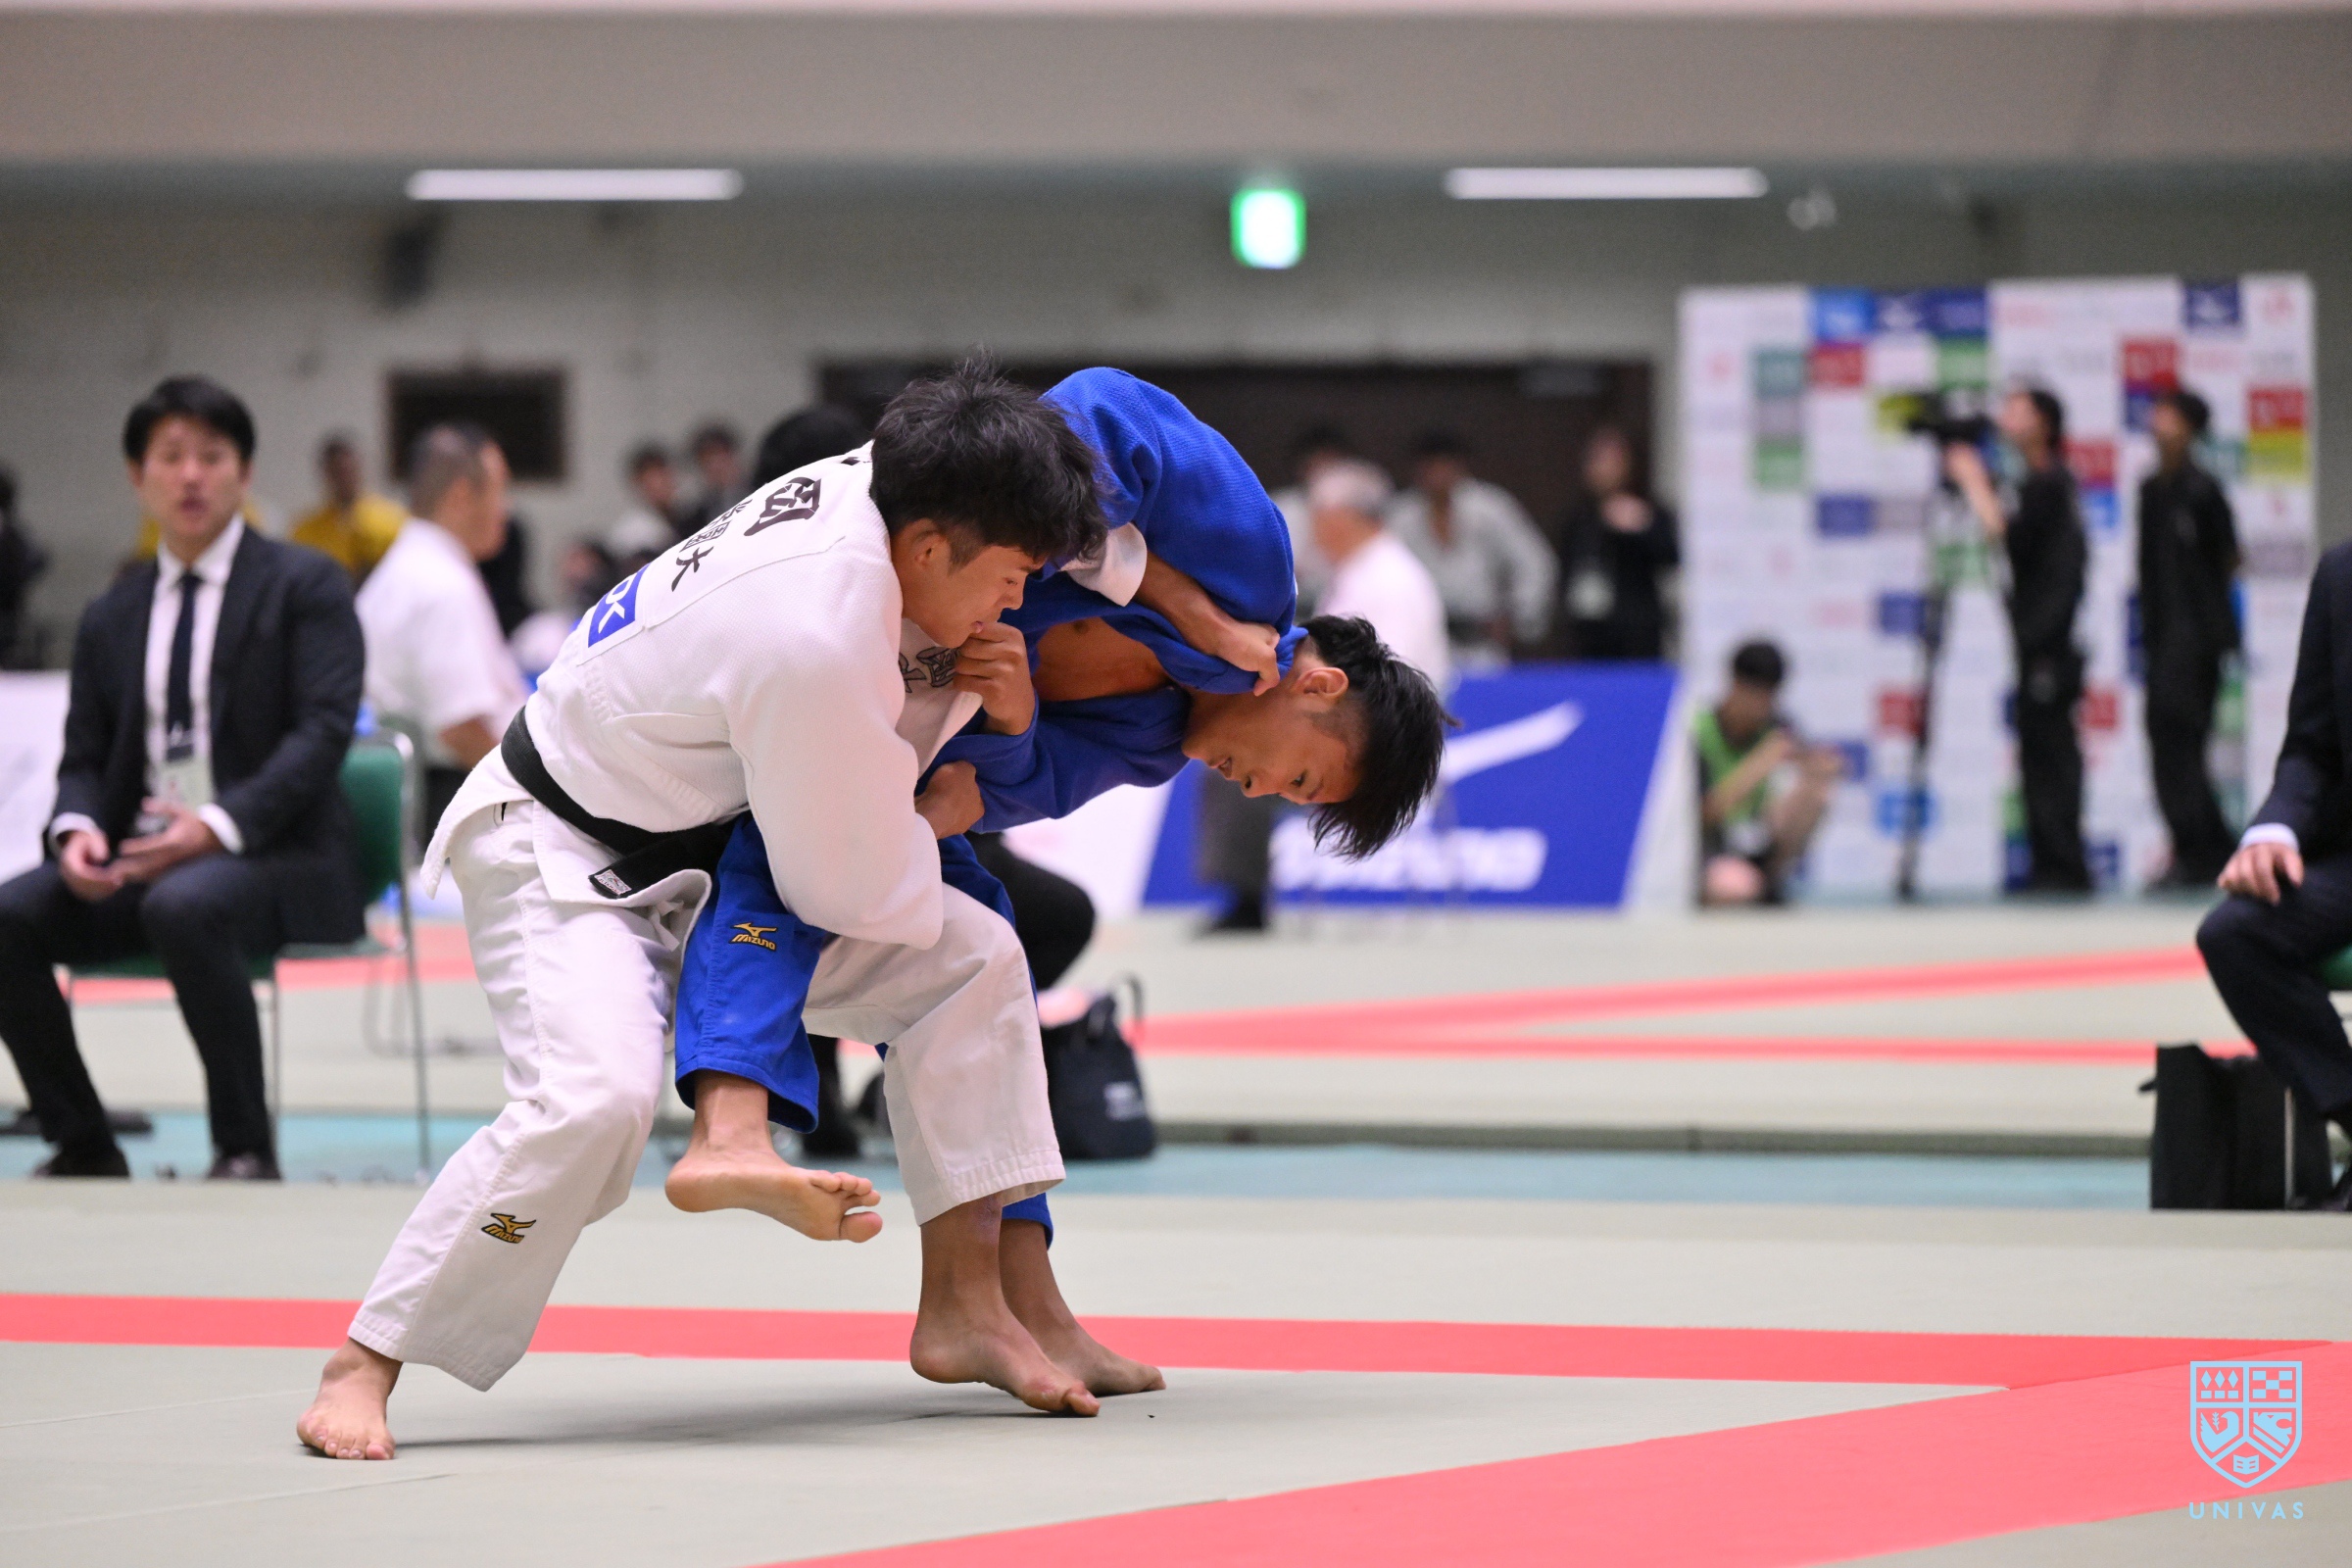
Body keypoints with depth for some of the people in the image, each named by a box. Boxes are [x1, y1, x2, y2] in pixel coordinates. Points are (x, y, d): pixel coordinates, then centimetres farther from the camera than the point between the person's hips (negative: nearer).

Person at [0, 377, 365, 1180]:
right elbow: (84, 759, 15)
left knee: (184, 908, -38)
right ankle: (81, 1146, -9)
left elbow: (323, 729, -9)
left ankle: (244, 1147, -24)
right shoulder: (112, 617, 17)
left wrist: (221, 824, -23)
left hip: (275, 854, -5)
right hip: (138, 858, 5)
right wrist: (77, 831, -10)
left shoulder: (305, 585, 2)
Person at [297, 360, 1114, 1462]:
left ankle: (962, 1306, 6)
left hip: (693, 850, 9)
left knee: (968, 958, 0)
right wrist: (941, 815, -4)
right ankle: (360, 1369, -19)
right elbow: (850, 891, -23)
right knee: (597, 1096, -32)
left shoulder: (874, 487, -13)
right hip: (558, 859, -9)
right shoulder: (808, 646, -37)